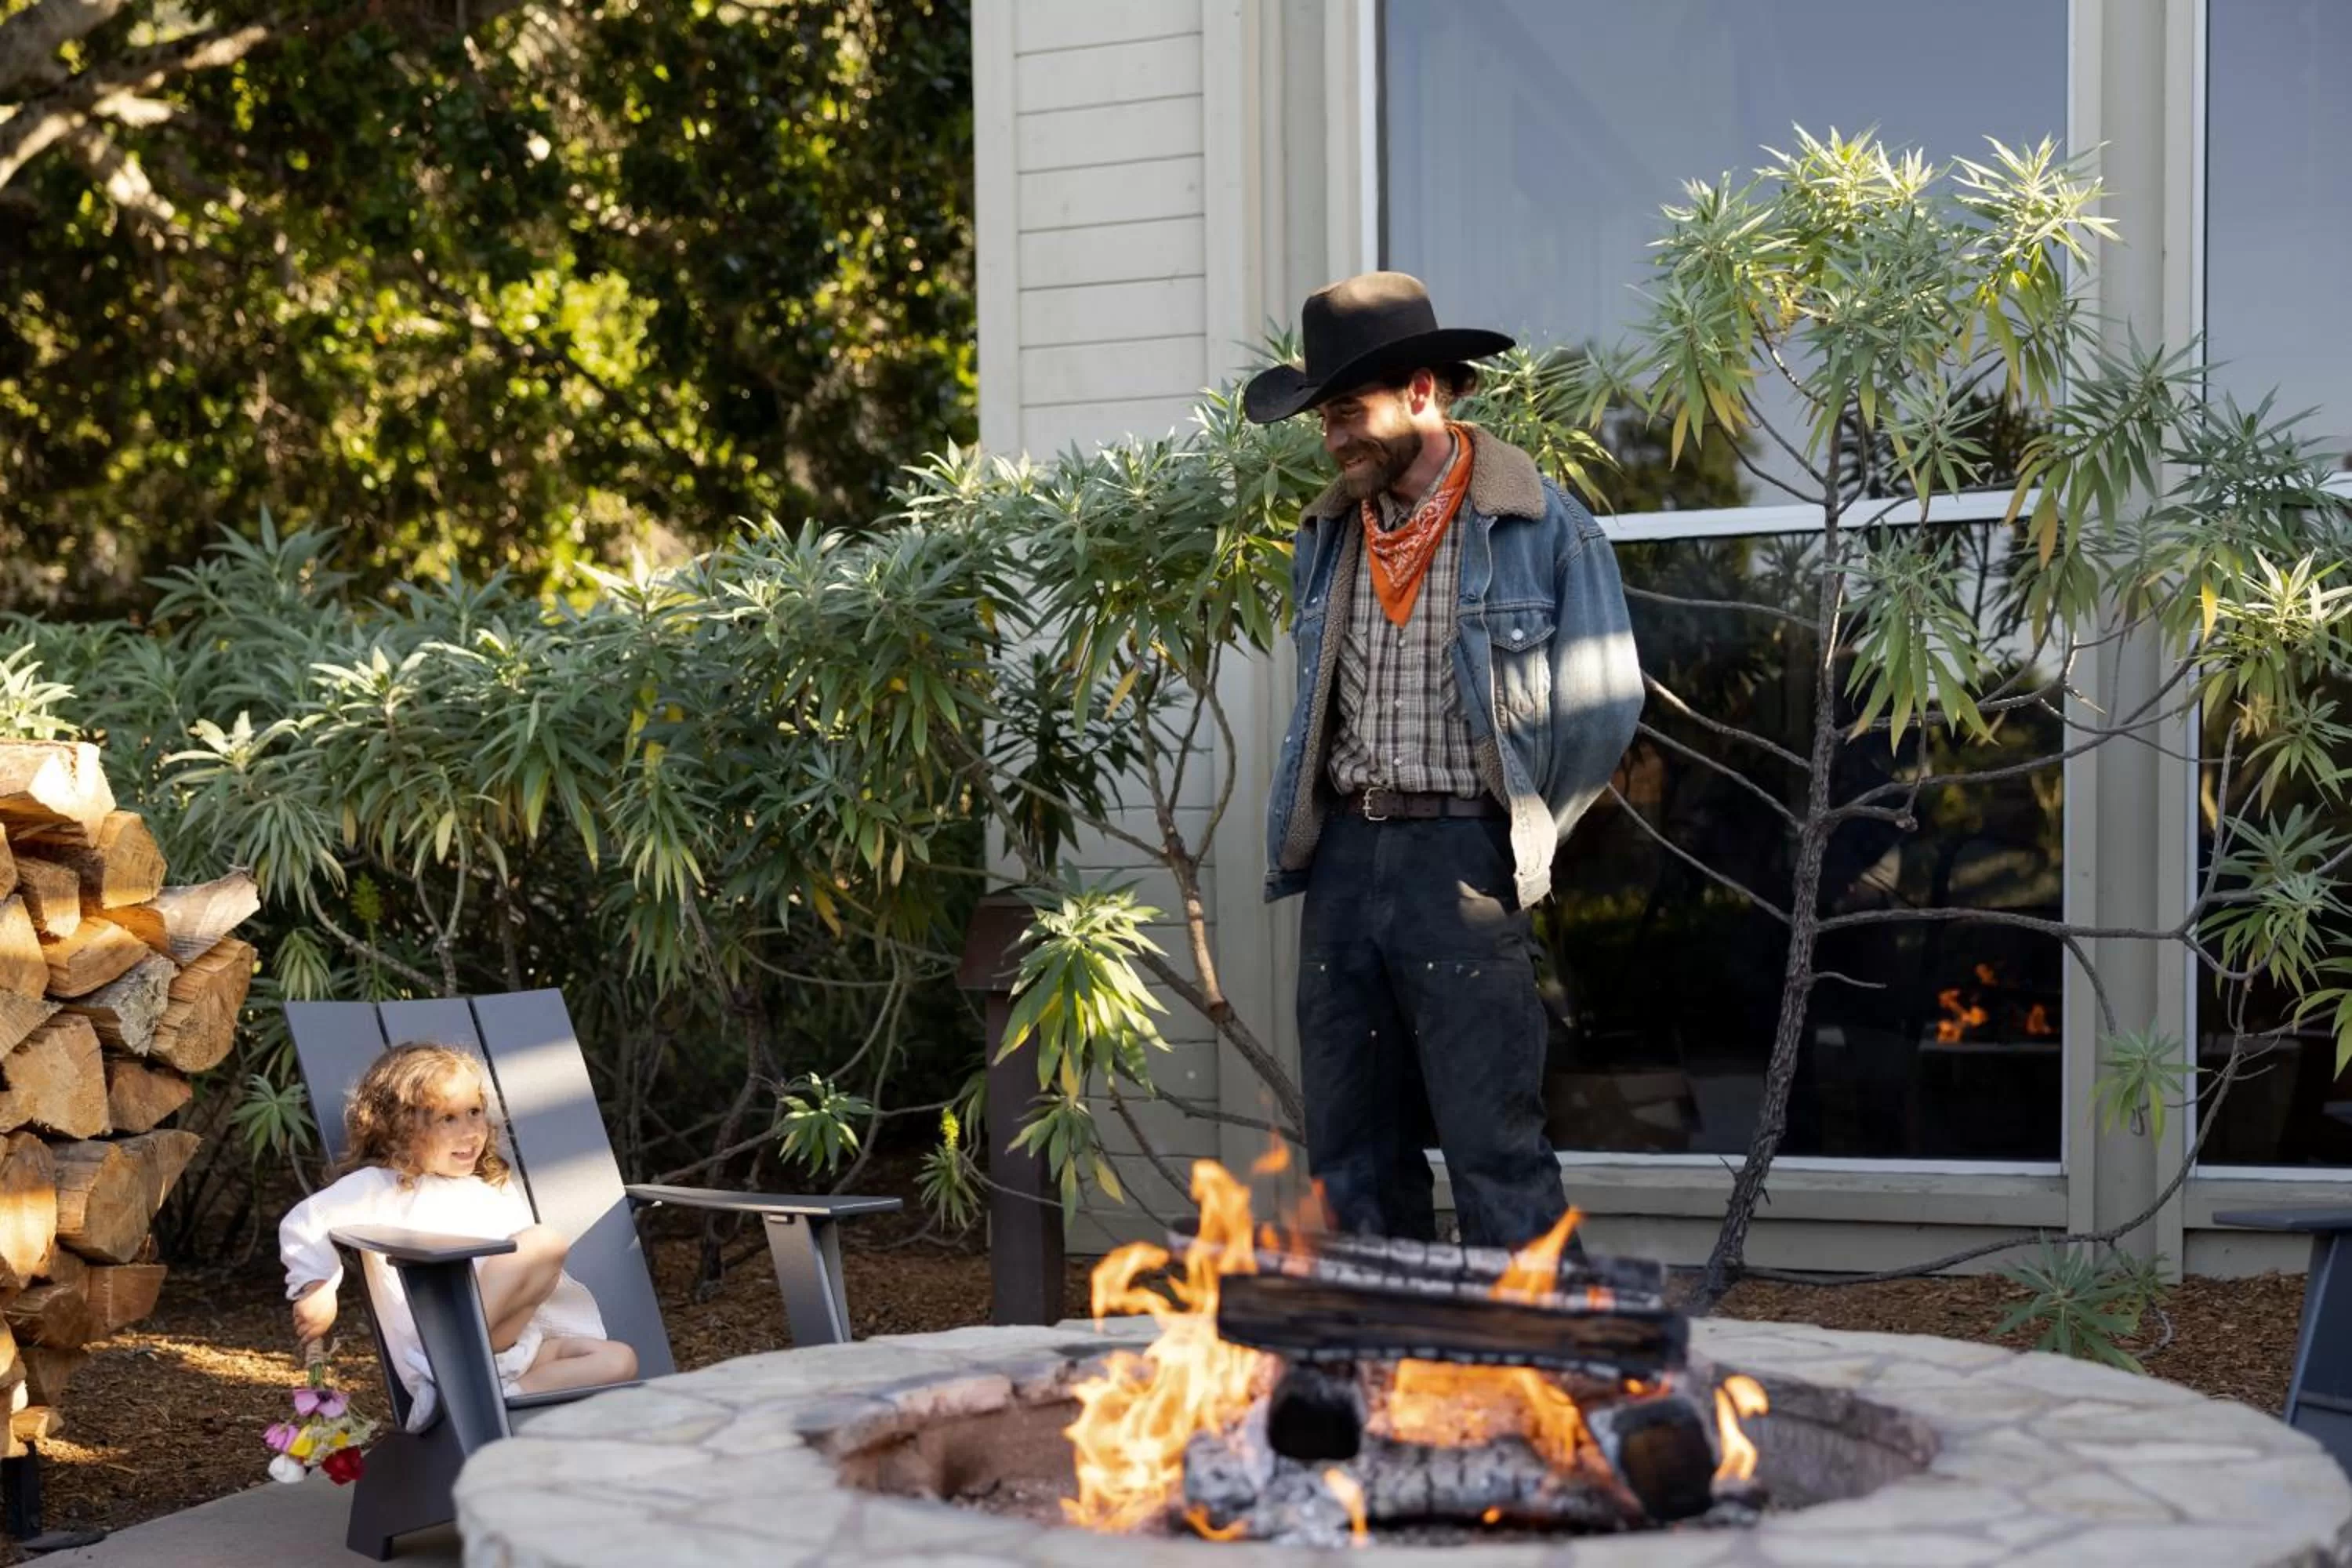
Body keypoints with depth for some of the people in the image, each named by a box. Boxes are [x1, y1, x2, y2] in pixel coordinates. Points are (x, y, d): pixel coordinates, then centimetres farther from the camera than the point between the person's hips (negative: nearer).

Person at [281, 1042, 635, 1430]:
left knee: (618, 1360, -12)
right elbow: (304, 1223, -4)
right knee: (546, 1243, -22)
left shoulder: (495, 1191, 24)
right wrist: (317, 1290, -15)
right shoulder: (382, 1187, 6)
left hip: (511, 1341, 7)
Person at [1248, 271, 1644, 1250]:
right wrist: (1303, 838, 12)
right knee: (1350, 1158, 9)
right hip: (1343, 857, 6)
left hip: (1461, 855, -6)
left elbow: (1603, 706, -3)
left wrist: (1514, 841, 1)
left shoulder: (1540, 527, -5)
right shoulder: (1327, 536, 13)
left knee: (1494, 1150, -6)